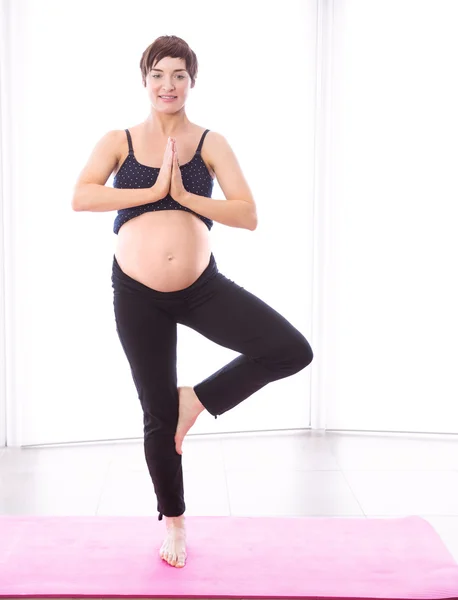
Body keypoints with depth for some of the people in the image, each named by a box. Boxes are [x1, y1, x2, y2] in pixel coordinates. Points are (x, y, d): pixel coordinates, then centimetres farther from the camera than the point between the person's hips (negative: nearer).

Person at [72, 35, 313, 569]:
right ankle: (173, 520, 33)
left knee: (292, 351, -17)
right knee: (158, 415, 9)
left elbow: (248, 215, -8)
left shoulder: (210, 144, 3)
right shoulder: (119, 141, 4)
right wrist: (152, 190, -17)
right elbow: (80, 198, -14)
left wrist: (183, 194, -16)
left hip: (202, 287, 1)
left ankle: (196, 400, 6)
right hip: (138, 295, 0)